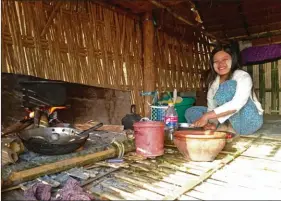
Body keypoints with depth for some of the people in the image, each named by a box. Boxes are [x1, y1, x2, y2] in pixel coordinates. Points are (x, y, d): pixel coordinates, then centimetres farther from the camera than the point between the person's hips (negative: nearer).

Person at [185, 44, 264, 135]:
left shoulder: (243, 76, -17)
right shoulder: (213, 82, 1)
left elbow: (236, 105, -34)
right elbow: (211, 108, -3)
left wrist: (207, 116, -38)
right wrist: (212, 123, -25)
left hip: (249, 121, -6)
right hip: (230, 121, 6)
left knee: (229, 85, -28)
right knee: (191, 111, -4)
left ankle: (230, 128, -22)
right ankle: (225, 129, -19)